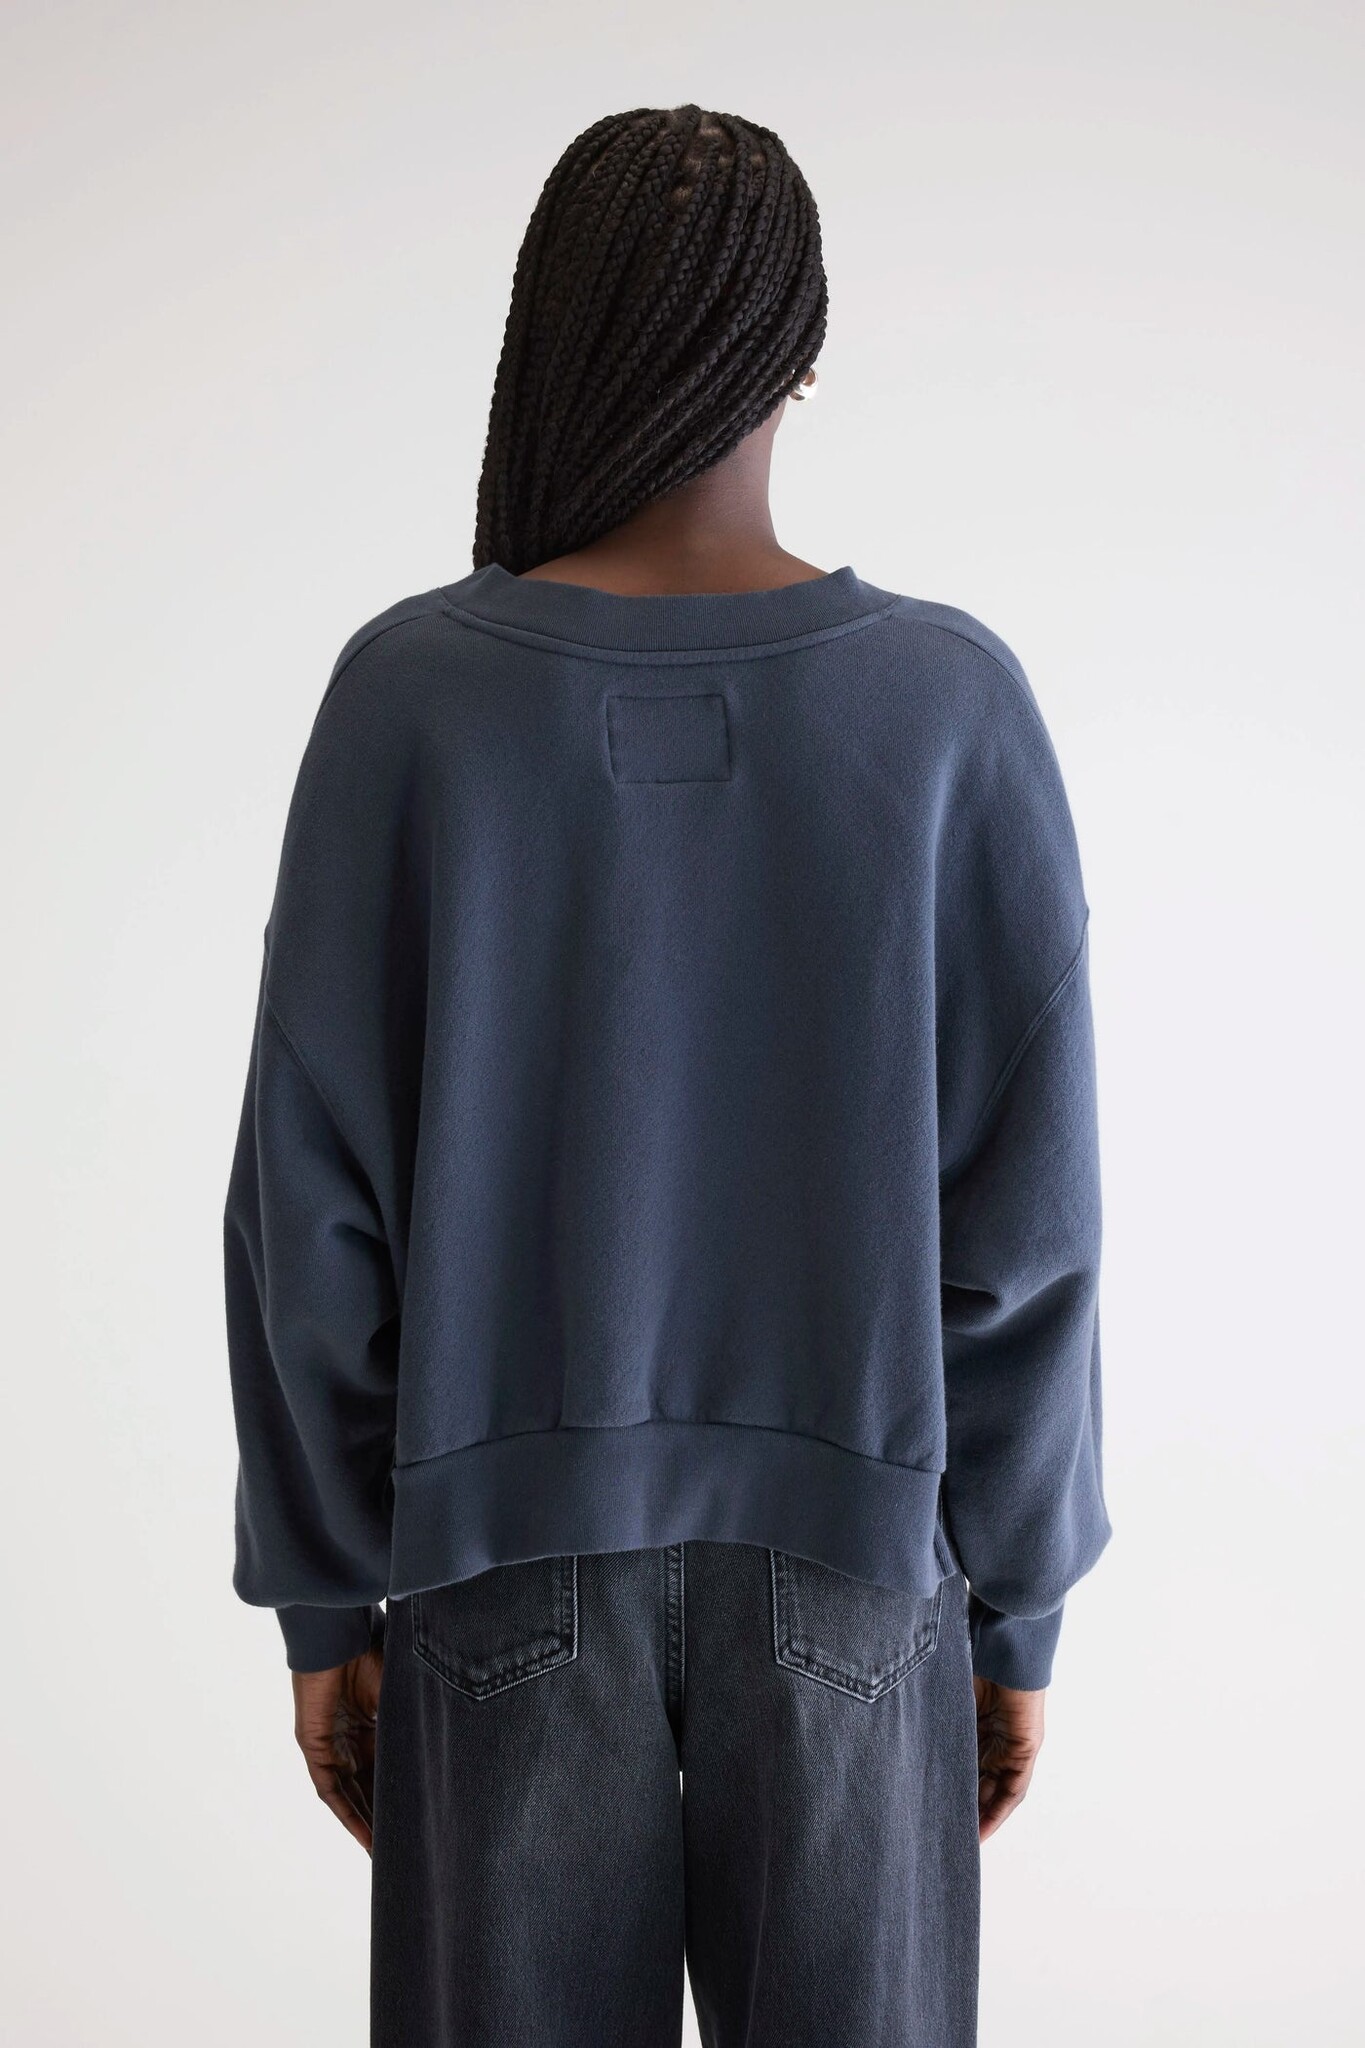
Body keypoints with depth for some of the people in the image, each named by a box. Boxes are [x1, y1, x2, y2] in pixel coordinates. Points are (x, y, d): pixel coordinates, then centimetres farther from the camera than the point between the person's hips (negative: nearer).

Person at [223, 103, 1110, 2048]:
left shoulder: (409, 692, -10)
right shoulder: (954, 706, -10)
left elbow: (313, 1195, -8)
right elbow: (1022, 1212, -8)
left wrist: (320, 1593, 4)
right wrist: (1017, 1604, 4)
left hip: (509, 1546, 0)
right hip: (840, 1555, 0)